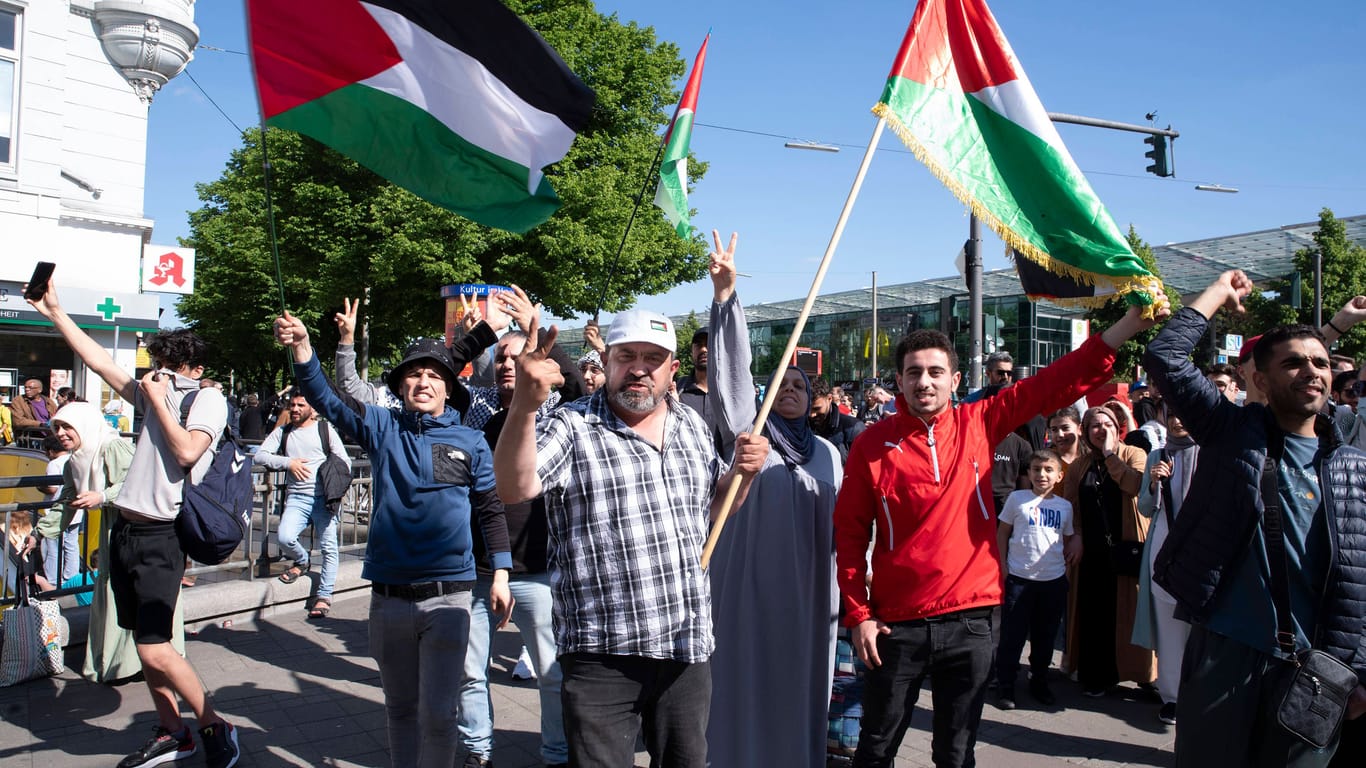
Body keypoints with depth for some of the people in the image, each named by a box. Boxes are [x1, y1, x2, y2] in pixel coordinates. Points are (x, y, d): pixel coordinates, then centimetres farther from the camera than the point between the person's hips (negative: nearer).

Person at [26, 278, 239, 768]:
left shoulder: (208, 399, -5)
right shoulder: (155, 394, 17)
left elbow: (187, 452, -19)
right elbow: (100, 362, 20)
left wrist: (158, 401, -9)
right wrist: (55, 312, 19)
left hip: (161, 535, -8)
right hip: (126, 528, 8)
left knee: (154, 650, -12)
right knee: (145, 642, 11)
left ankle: (214, 726, 3)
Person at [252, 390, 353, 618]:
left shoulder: (325, 430, 8)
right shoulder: (282, 432, 15)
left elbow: (344, 462, 7)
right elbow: (259, 456, 6)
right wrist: (288, 463, -6)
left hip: (323, 497, -2)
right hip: (296, 498, 2)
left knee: (329, 546, -8)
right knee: (284, 537, -20)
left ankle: (324, 597, -2)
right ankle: (301, 561, 13)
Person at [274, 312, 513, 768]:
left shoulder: (470, 442, 2)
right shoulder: (382, 428, 3)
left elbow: (491, 510, 6)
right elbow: (326, 399, -9)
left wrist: (500, 575, 1)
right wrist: (302, 347, -26)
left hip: (447, 596, -2)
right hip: (388, 595, 2)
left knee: (437, 713, -3)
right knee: (400, 708, 17)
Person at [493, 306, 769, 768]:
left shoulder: (692, 426, 10)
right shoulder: (572, 428, -8)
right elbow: (515, 488, -26)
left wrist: (744, 469, 3)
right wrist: (525, 405, -42)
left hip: (688, 648, 6)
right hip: (603, 655, -5)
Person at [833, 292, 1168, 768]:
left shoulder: (979, 423, 0)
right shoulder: (873, 444, -5)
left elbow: (1055, 385, -4)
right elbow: (850, 533, -2)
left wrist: (1127, 325, -12)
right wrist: (859, 614, -4)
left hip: (969, 621, 2)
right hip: (897, 624, -1)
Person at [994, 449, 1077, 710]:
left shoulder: (1064, 506, 7)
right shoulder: (1017, 498, -2)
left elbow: (1069, 537, 21)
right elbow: (1002, 533, 3)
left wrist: (1076, 546, 0)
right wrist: (1002, 566, -3)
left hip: (1054, 580, 3)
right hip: (1019, 578, -3)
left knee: (1045, 637, 13)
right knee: (1012, 636, 2)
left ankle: (1039, 683, 29)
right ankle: (1005, 687, 13)